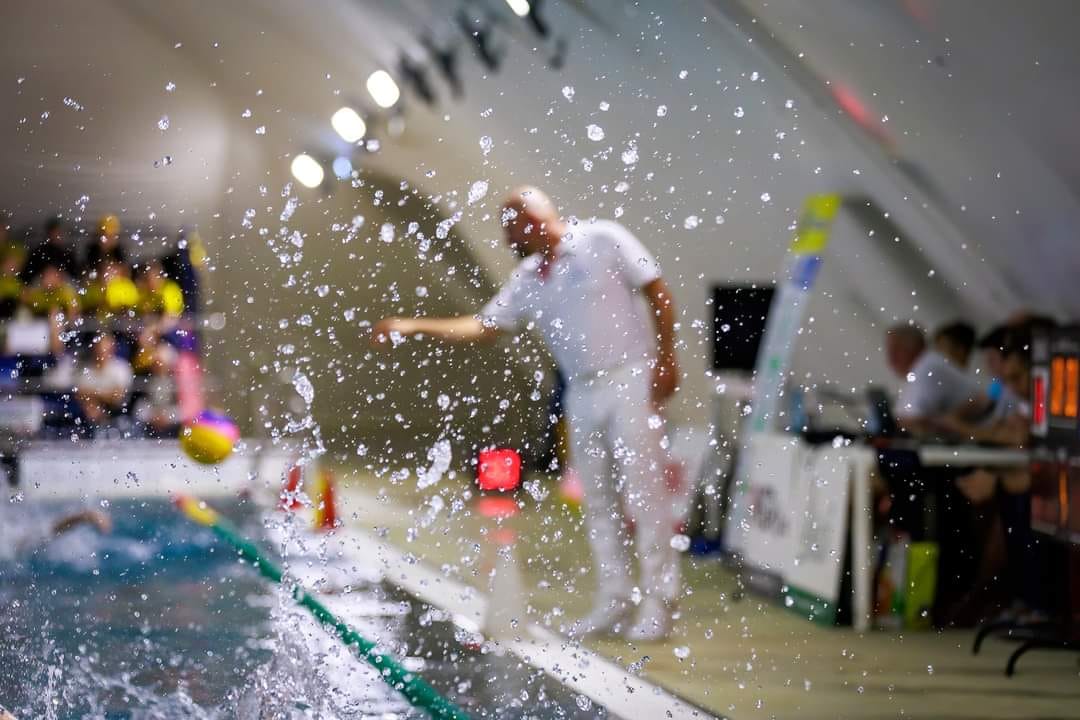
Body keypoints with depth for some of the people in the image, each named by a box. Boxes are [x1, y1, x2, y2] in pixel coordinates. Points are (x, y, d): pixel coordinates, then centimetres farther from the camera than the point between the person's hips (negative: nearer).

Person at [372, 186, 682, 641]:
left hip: (631, 380, -7)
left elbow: (657, 291, -5)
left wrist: (665, 358, -11)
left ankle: (658, 602, -5)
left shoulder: (604, 241, -6)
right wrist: (415, 327, 6)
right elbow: (485, 326, 12)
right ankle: (613, 601, 12)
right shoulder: (528, 280, 11)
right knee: (597, 500, 6)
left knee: (643, 491, -8)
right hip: (583, 393, 7)